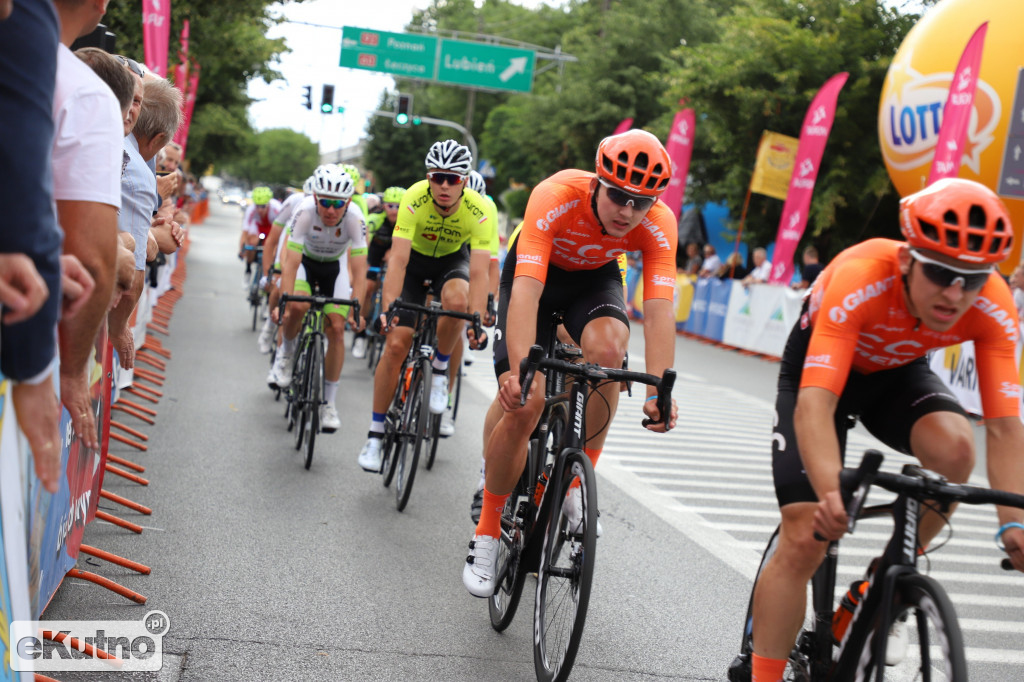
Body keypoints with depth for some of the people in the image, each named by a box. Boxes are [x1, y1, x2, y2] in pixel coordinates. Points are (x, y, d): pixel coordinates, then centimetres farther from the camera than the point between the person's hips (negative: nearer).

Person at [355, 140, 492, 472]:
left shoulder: (478, 210, -30)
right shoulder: (414, 199, -31)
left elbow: (479, 272, -35)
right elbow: (398, 259, -37)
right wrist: (387, 309, -49)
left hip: (453, 260, 0)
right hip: (415, 259, 0)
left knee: (457, 300, -35)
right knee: (396, 343, -10)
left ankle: (439, 369, -6)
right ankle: (375, 434, 2)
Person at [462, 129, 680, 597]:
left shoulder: (659, 225, -28)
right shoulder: (556, 197, -37)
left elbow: (659, 309, -35)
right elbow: (526, 292, -44)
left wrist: (658, 393, -47)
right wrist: (519, 373, -56)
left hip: (596, 276, 2)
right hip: (537, 271, -2)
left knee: (607, 348, -32)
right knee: (523, 404, -16)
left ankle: (576, 483, -11)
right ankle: (486, 535, 2)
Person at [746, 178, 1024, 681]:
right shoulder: (861, 279, -39)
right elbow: (814, 406, -47)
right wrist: (831, 494, -62)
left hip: (896, 372, 3)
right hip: (820, 364, -3)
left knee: (953, 446, -30)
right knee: (804, 541, -12)